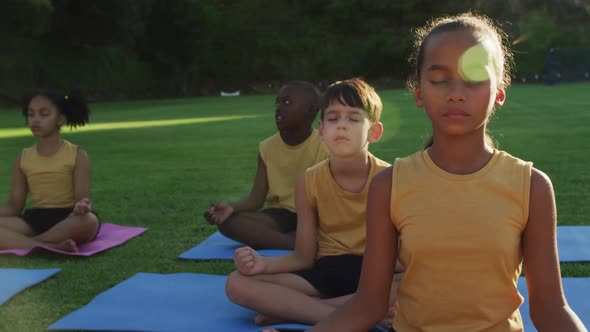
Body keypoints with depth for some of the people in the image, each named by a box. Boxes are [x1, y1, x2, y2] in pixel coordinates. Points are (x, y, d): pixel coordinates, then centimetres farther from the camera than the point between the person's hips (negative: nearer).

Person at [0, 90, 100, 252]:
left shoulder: (77, 155, 0)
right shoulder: (23, 158, 10)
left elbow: (82, 198, -7)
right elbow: (14, 206, 11)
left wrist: (83, 205, -32)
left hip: (67, 219, -2)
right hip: (34, 220, 3)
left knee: (88, 221, -39)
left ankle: (20, 244, -25)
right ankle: (52, 247, -34)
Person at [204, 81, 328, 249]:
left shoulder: (325, 145, -8)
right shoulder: (267, 147, 1)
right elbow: (256, 198, -2)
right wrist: (232, 207, -24)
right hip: (281, 214, 3)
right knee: (228, 221, -24)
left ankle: (266, 238, -27)